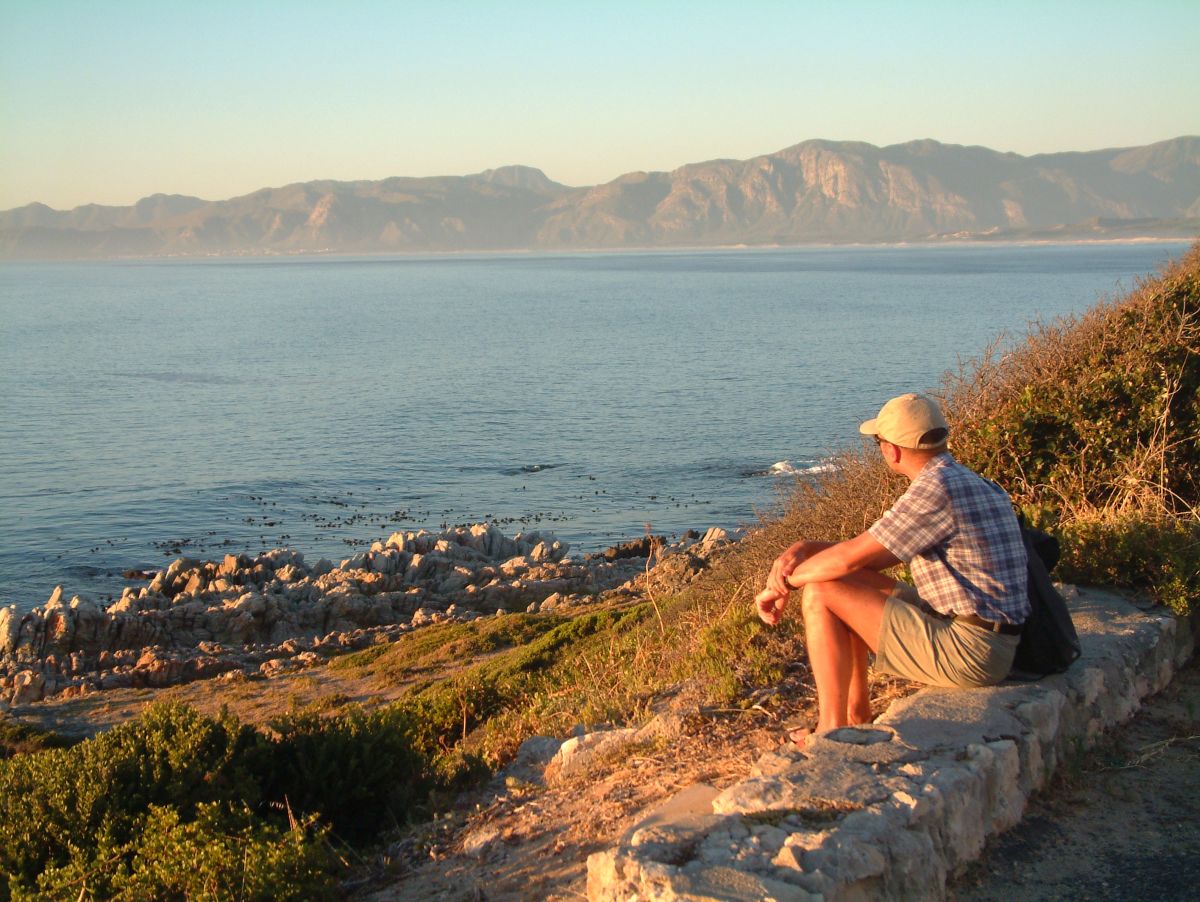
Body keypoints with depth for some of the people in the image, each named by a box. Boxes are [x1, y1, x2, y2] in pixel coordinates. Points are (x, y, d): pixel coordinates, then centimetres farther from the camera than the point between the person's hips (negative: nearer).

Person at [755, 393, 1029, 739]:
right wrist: (802, 549, 3)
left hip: (965, 652, -10)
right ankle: (857, 711, 21)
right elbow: (873, 555, 14)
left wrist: (780, 585, -3)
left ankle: (832, 730, 0)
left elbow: (849, 557, -17)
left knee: (820, 593, -7)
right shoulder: (967, 482, 13)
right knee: (853, 583, 19)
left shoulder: (936, 490, -19)